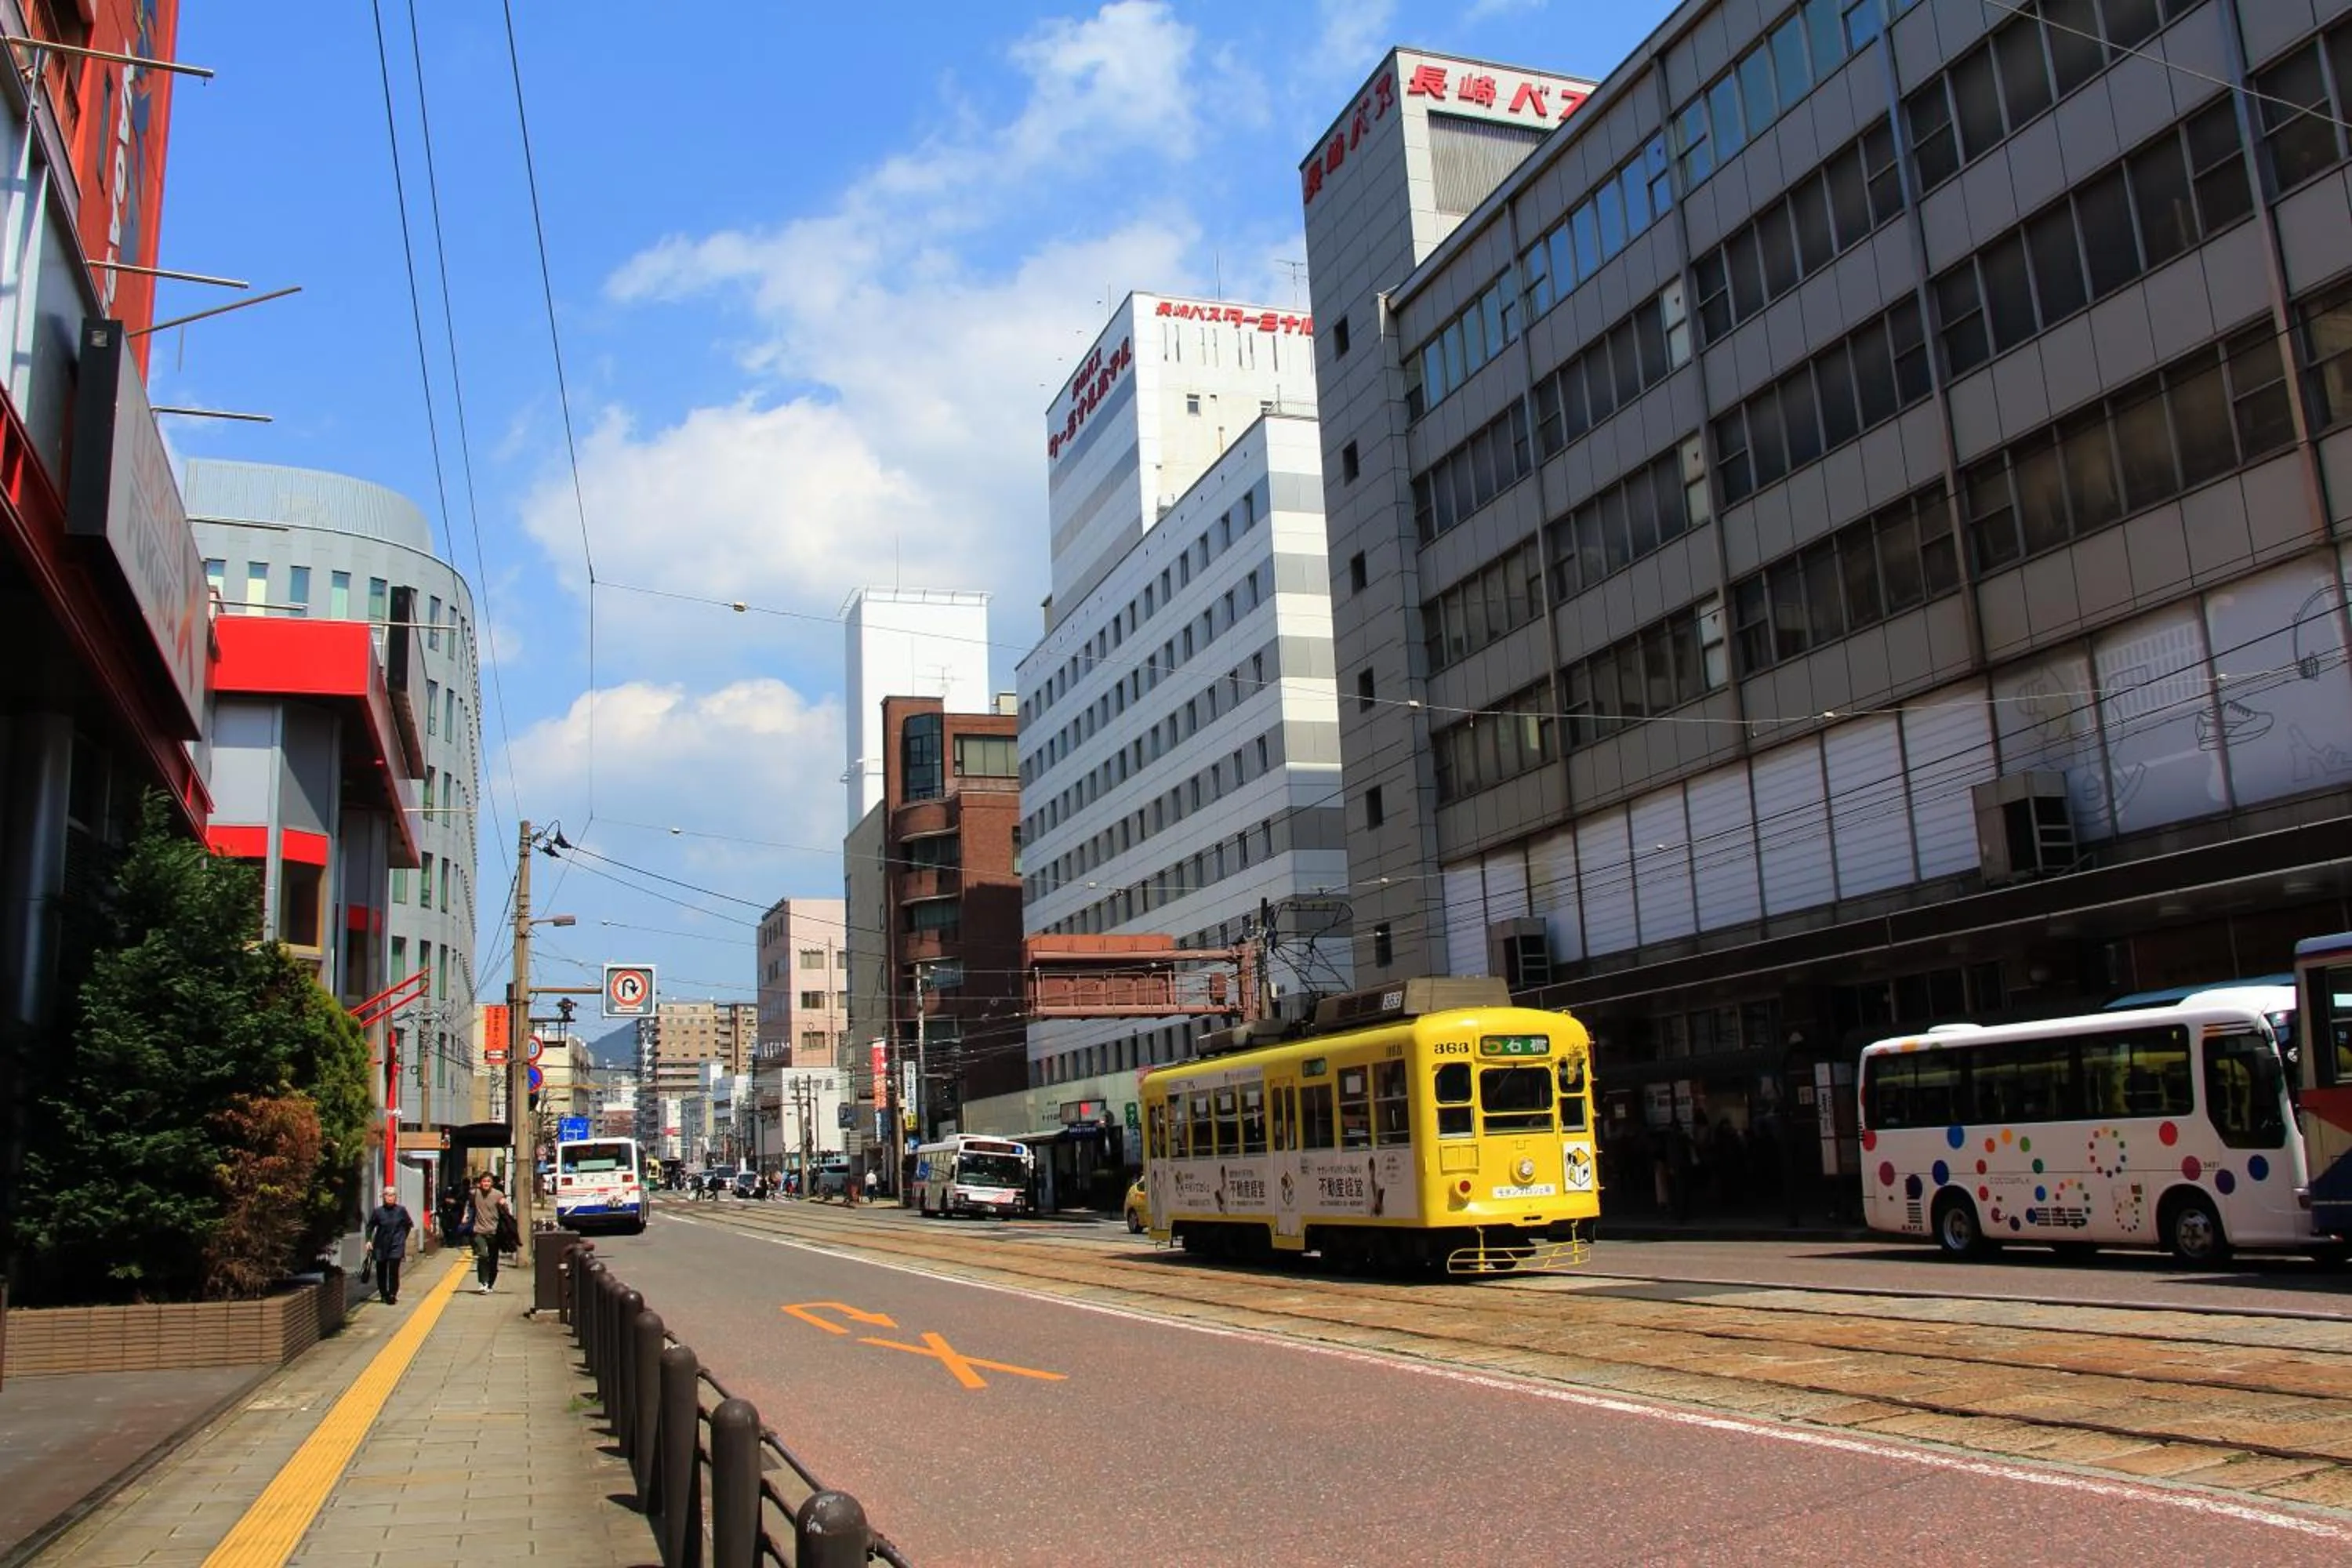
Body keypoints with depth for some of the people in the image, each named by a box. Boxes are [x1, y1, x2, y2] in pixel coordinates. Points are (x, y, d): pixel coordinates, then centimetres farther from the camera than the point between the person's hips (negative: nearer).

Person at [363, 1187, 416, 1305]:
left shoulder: (401, 1210, -2)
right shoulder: (377, 1211, -2)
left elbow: (409, 1224, 10)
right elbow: (370, 1226, 5)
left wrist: (403, 1237, 7)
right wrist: (369, 1240, -4)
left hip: (396, 1244, -2)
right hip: (381, 1245, 2)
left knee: (394, 1270, -10)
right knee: (381, 1271, 8)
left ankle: (392, 1295, -3)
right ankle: (384, 1294, 24)